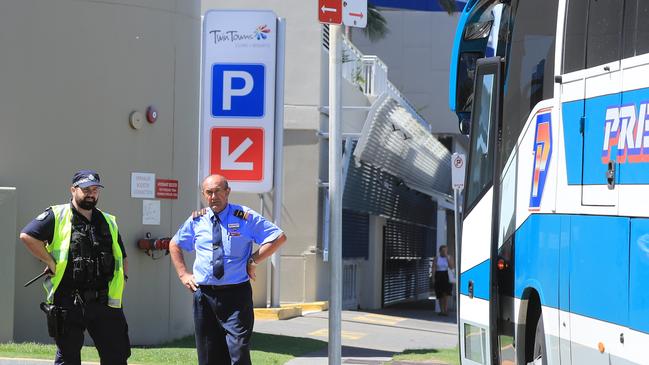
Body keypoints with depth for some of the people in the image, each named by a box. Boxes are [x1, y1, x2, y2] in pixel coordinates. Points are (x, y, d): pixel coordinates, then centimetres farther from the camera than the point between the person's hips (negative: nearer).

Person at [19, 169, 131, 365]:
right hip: (68, 303, -5)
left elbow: (122, 258, 26)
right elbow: (27, 235, -12)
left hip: (104, 303, 5)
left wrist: (120, 281, 11)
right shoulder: (57, 216, -1)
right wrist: (52, 264, -12)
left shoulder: (109, 223, 17)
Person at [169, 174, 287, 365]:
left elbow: (279, 237, 0)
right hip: (204, 295, 3)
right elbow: (174, 245, 24)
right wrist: (183, 274, 12)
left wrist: (253, 261, -6)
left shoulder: (246, 217, -1)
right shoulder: (196, 220, 9)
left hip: (236, 294, -3)